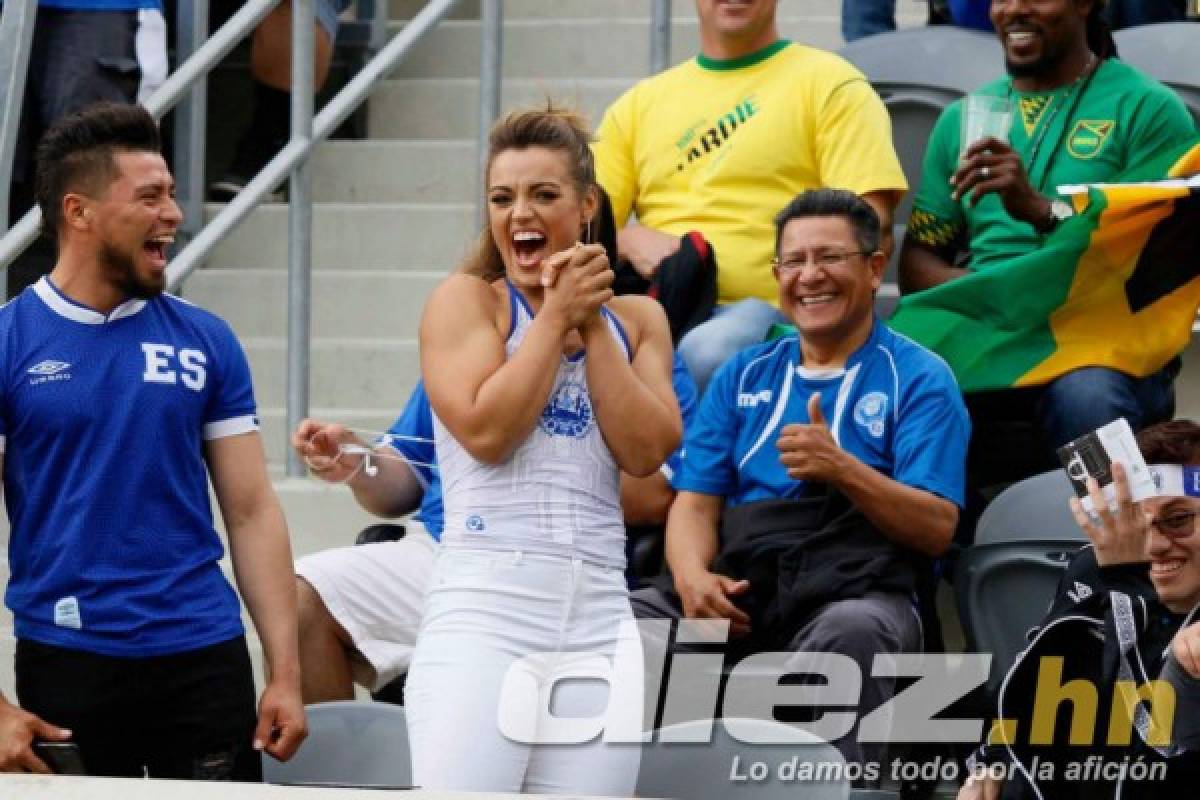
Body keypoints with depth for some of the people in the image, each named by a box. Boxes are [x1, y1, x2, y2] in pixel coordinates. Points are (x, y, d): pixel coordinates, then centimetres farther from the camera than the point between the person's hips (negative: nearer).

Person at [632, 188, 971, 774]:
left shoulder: (919, 378, 9)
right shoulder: (744, 375, 23)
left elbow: (937, 528, -1)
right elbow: (695, 503, 15)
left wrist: (843, 469, -18)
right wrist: (692, 575, -9)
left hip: (854, 593, -4)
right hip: (737, 589, 4)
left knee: (852, 632, -40)